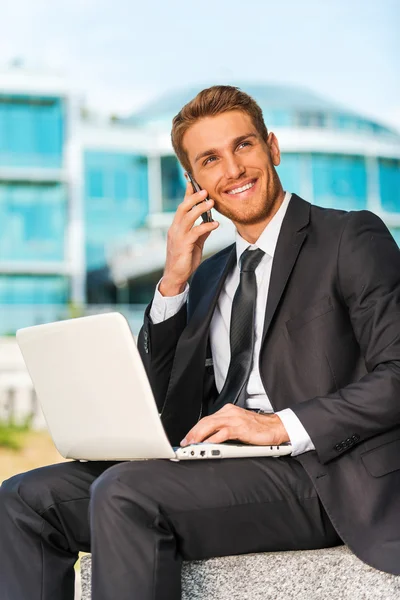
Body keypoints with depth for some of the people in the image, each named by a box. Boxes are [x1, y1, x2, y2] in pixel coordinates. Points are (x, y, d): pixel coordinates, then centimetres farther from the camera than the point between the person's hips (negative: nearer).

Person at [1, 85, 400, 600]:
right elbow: (150, 397, 17)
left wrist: (282, 426, -18)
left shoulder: (354, 239, 3)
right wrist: (172, 283, 5)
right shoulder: (208, 275, 23)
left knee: (123, 492, -29)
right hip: (215, 469, 7)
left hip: (319, 478, -6)